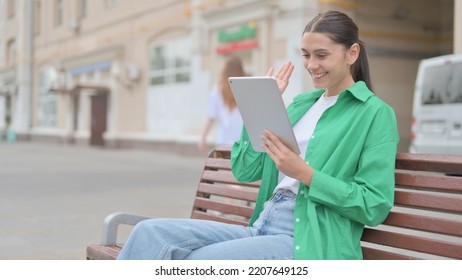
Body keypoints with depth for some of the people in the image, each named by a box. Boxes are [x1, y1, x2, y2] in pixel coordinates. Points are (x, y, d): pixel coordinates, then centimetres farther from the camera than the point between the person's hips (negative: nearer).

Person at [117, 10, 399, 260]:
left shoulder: (376, 114, 0)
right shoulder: (301, 104, 19)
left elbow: (375, 206, -8)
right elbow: (245, 171, 14)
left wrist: (305, 173, -16)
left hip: (309, 241, -6)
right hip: (261, 228, 7)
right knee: (150, 233, -15)